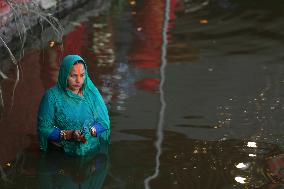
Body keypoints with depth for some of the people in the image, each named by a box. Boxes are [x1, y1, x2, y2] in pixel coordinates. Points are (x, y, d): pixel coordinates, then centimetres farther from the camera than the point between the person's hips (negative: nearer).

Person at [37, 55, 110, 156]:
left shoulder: (91, 92, 6)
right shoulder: (52, 96, -4)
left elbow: (104, 122, 8)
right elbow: (44, 129, -5)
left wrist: (90, 131, -13)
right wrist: (69, 134, -18)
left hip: (92, 150, 2)